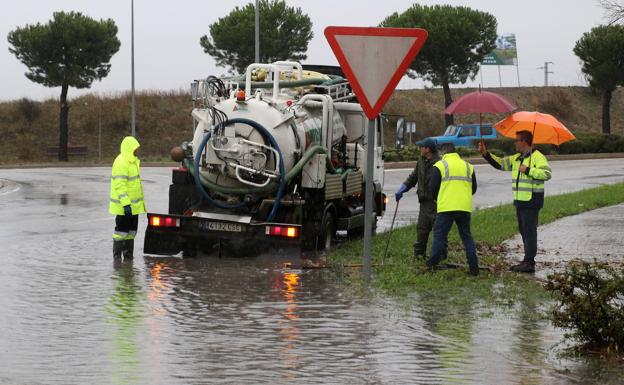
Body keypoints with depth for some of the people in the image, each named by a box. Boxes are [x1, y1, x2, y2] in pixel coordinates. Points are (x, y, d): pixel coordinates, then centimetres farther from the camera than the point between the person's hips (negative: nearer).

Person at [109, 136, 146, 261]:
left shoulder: (133, 161, 15)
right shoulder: (121, 163, -18)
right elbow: (120, 185, -24)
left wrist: (141, 201, 25)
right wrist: (126, 204, -28)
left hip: (133, 204, 10)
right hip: (124, 205, -10)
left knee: (131, 231, 14)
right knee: (122, 231, -5)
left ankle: (128, 255, 21)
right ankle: (117, 256, 0)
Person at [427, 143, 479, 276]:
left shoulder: (440, 165, 0)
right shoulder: (468, 166, 14)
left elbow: (433, 187, 1)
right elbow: (474, 188, 17)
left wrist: (437, 200, 20)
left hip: (446, 207, -4)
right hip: (465, 208, 4)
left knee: (439, 235, 4)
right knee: (467, 236, 10)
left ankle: (432, 264, 3)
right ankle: (473, 266, 4)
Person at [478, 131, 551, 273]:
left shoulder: (537, 157, -11)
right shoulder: (516, 158, 17)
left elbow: (547, 173, -23)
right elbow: (500, 164, 20)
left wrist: (528, 170, -21)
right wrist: (486, 154, 11)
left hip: (531, 201, -9)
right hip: (520, 200, 9)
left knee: (529, 230, -9)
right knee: (523, 230, 13)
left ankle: (529, 262, -8)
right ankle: (527, 261, 19)